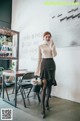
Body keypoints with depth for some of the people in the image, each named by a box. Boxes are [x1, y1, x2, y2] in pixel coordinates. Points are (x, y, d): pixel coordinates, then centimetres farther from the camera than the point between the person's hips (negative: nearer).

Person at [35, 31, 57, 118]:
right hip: (44, 64, -2)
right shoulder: (40, 46, 5)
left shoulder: (52, 45, 8)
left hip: (51, 64, 2)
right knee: (44, 86, -9)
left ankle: (47, 102, 31)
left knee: (49, 85, 9)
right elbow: (39, 58, 4)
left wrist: (52, 45, -13)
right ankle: (43, 109, -4)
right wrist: (38, 68, 1)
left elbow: (54, 55, -8)